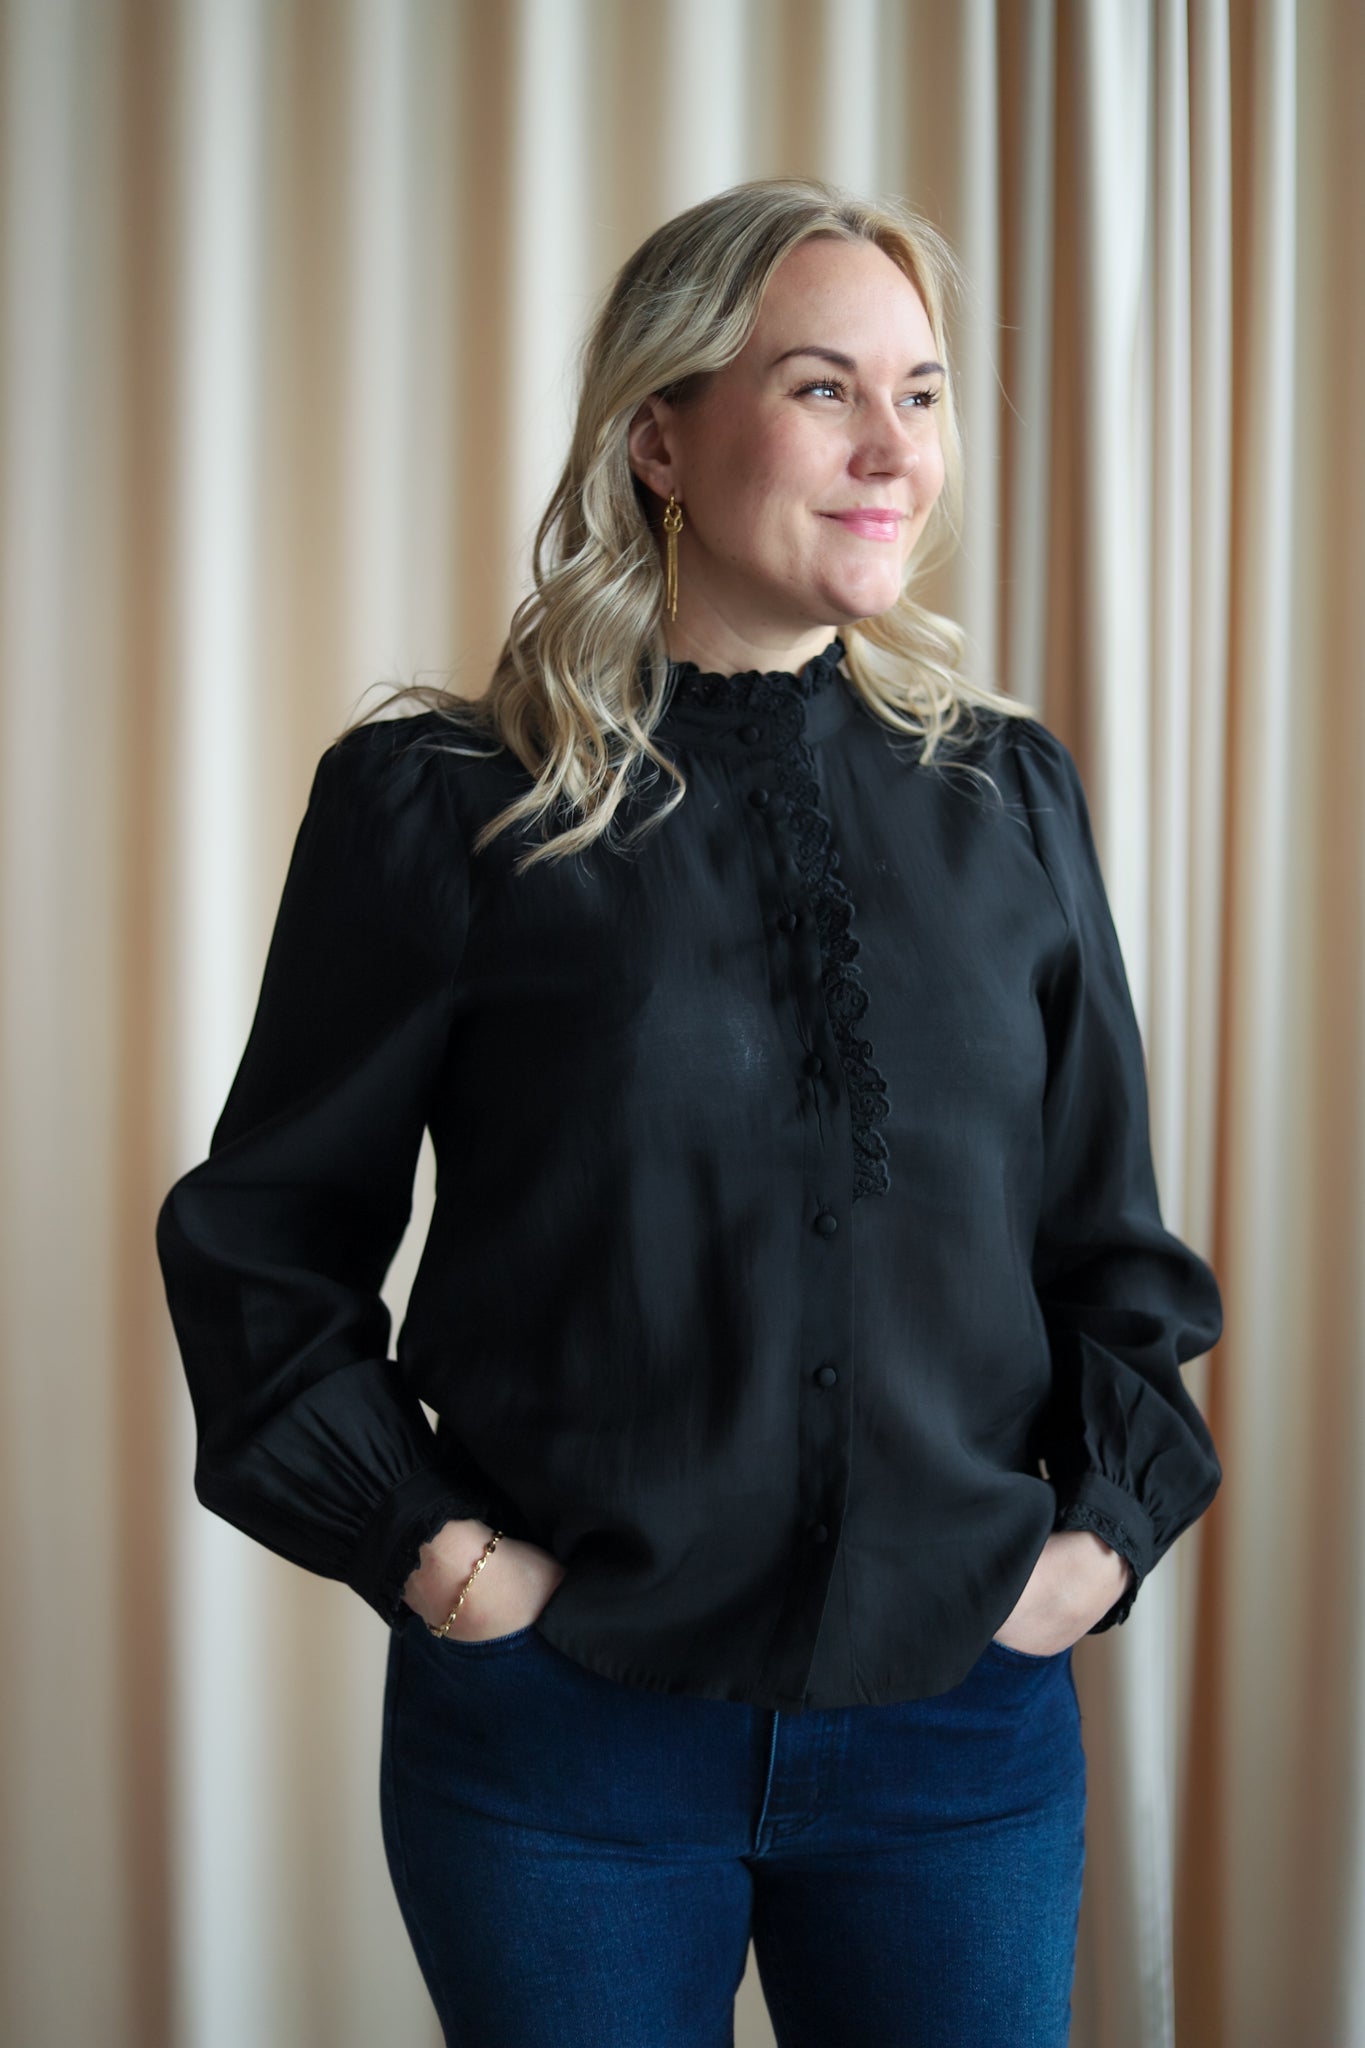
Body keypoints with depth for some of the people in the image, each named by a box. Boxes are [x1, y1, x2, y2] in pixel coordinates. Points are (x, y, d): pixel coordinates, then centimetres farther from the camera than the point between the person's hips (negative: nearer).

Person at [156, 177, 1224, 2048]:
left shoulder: (1011, 795, 4)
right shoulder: (441, 804, -6)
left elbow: (1109, 1227, 11)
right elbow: (266, 1237, 0)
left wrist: (1109, 1521, 0)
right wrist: (418, 1542, -8)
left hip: (967, 1706, 3)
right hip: (562, 1722, -2)